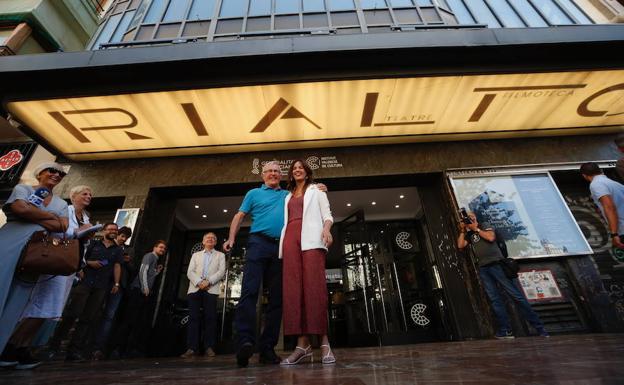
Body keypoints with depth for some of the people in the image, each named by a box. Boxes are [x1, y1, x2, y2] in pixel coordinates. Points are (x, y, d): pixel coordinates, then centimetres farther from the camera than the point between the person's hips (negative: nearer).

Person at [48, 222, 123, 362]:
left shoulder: (118, 250, 14)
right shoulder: (94, 244, 13)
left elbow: (117, 266, 5)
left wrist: (116, 283, -6)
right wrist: (89, 263, -9)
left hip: (101, 287, 1)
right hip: (85, 282, -1)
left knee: (88, 319, 1)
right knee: (71, 313, -5)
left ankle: (74, 351, 7)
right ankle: (54, 344, 12)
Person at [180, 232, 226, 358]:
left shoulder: (220, 255, 15)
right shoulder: (196, 255, 21)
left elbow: (221, 271, 1)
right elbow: (190, 272, 8)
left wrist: (208, 281, -14)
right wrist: (199, 282, -10)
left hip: (211, 289, -2)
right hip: (195, 289, 2)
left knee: (210, 318, -5)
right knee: (193, 317, -3)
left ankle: (209, 347, 2)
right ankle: (192, 348, 1)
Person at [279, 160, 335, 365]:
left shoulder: (316, 190, 20)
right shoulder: (288, 196, 30)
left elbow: (327, 213, 9)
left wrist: (326, 228, -13)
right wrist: (283, 241, 10)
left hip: (311, 237, -4)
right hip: (290, 238, 4)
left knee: (314, 285, -15)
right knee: (293, 287, -8)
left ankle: (324, 342, -11)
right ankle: (303, 344, -8)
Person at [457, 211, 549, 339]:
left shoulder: (484, 226, 9)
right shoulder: (469, 235, 20)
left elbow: (491, 237, -9)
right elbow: (460, 245, 8)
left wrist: (476, 229, -4)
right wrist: (462, 230, 6)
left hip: (496, 265, -4)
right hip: (483, 269, 4)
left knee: (516, 295, -4)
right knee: (495, 299, -1)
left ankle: (538, 326, 5)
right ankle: (505, 331, -1)